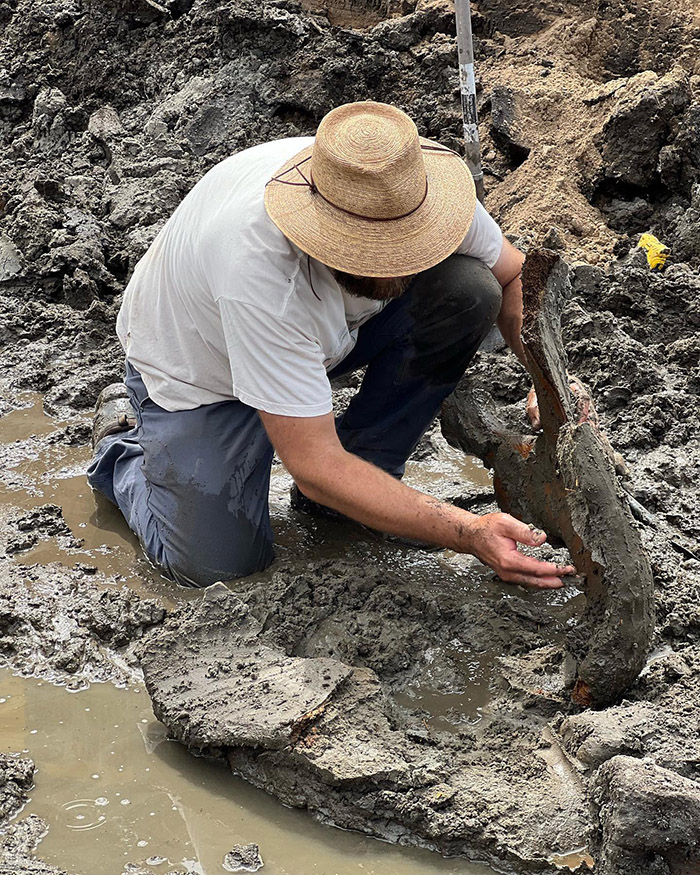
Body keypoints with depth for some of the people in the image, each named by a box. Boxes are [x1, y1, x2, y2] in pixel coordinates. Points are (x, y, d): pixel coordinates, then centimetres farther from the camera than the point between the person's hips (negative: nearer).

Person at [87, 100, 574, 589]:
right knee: (217, 565, -14)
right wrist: (470, 534, -44)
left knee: (466, 289, -21)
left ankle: (367, 466, -2)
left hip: (322, 336, 4)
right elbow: (315, 469, -40)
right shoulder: (260, 272, -44)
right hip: (198, 364, -4)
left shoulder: (416, 187, -29)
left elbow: (512, 275, -6)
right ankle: (125, 447, 16)